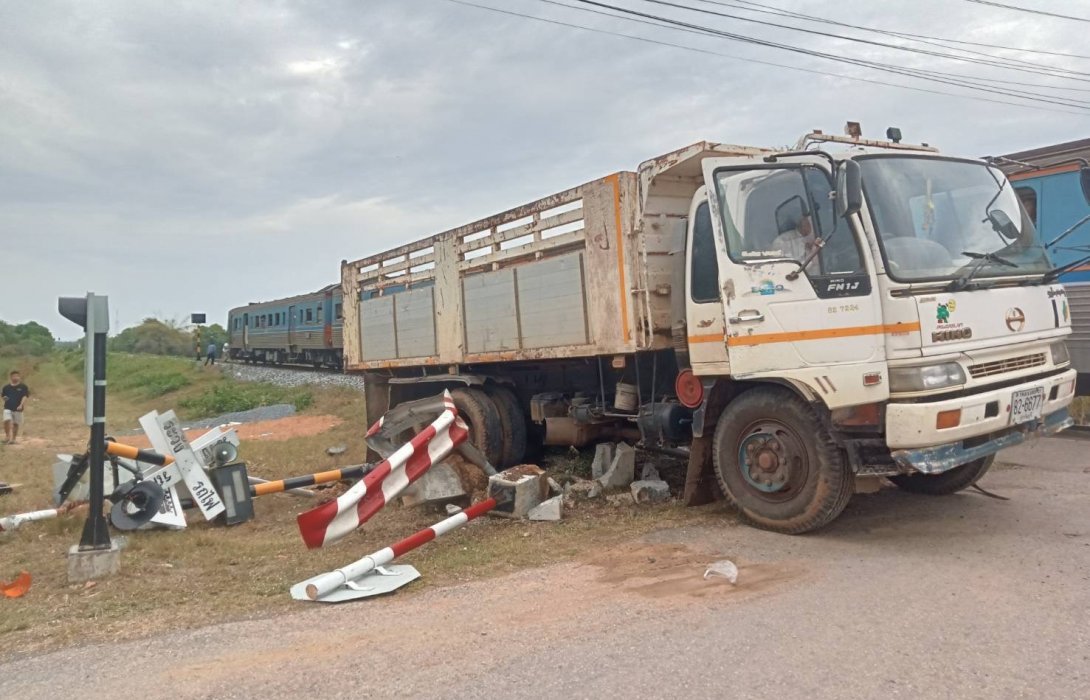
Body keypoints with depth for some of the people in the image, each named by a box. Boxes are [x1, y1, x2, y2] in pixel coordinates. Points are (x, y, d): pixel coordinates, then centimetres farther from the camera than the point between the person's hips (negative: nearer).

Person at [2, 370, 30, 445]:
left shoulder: (23, 387, 0)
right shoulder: (6, 387, 9)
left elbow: (24, 397, -8)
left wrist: (21, 405, -22)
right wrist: (5, 398, -3)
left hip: (18, 409, -2)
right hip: (7, 408, 2)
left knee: (15, 424, 4)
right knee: (6, 421, -16)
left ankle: (13, 439, 16)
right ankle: (7, 436, 0)